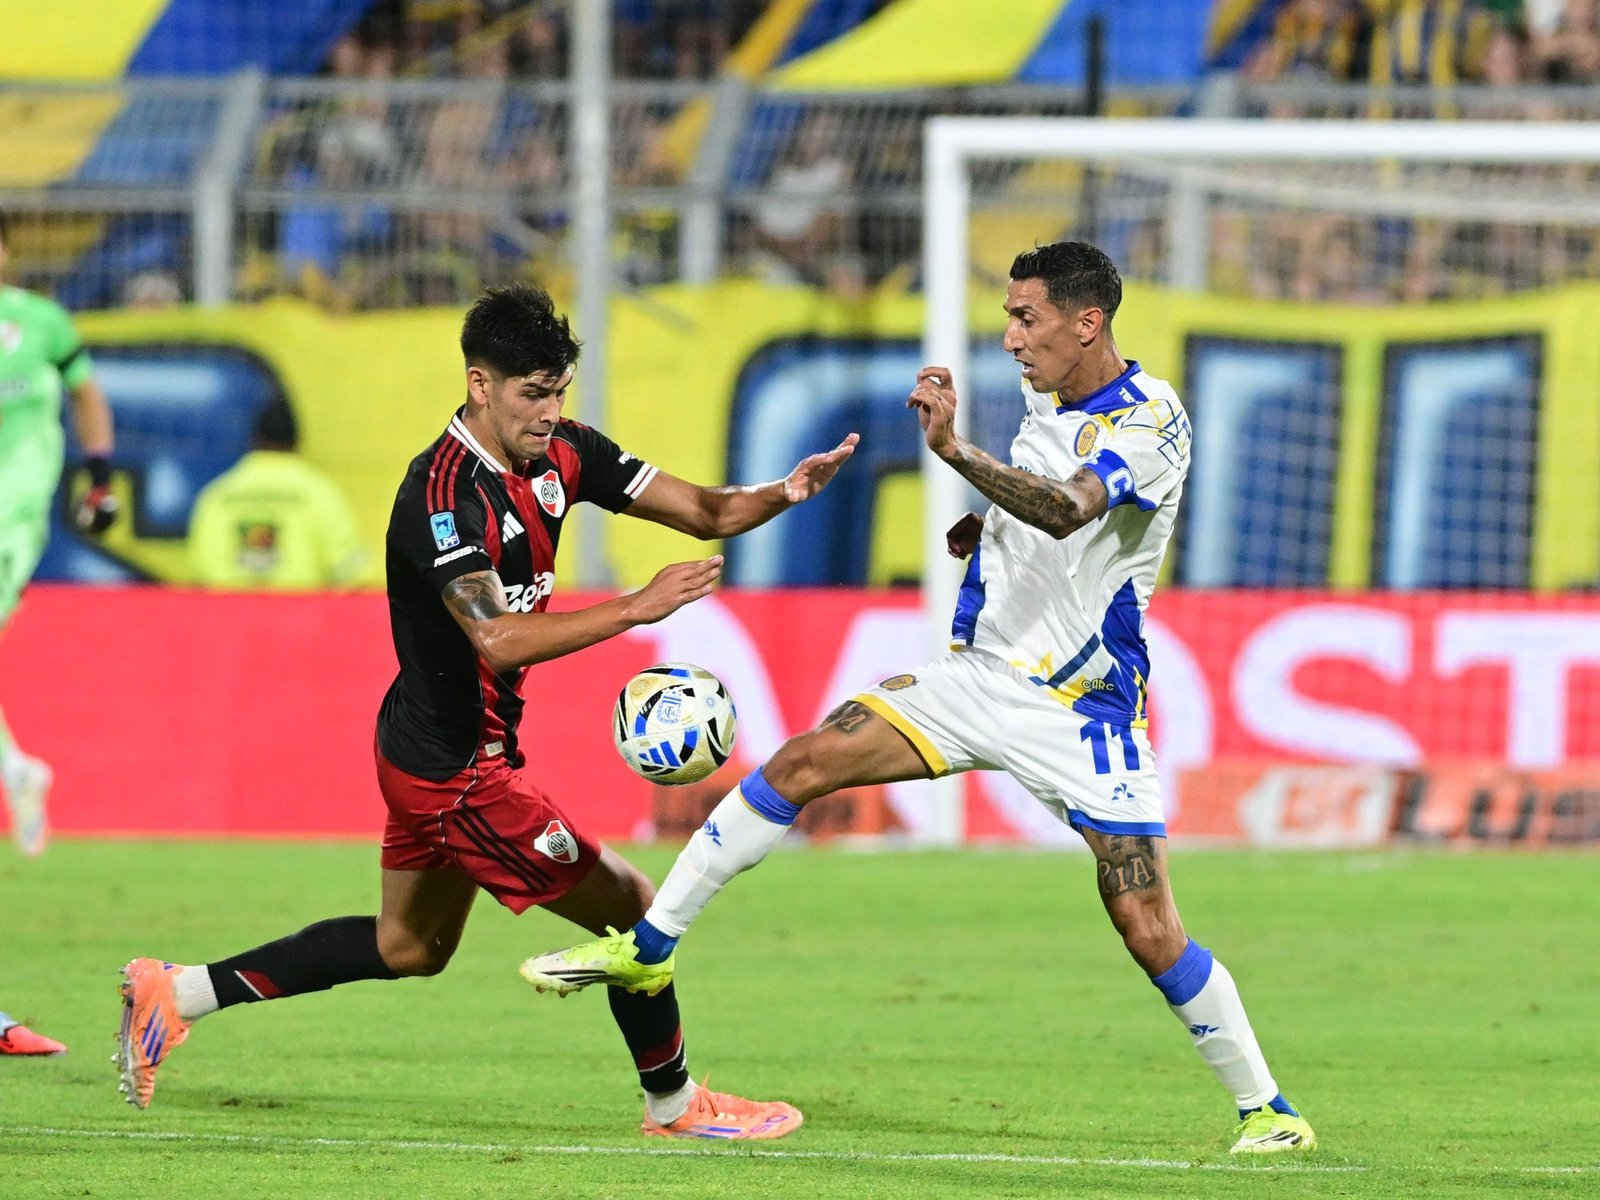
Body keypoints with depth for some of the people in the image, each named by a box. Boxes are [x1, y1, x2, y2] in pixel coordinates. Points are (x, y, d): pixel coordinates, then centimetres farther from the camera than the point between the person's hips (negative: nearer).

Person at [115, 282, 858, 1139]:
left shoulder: (561, 456, -1)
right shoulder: (446, 494, -27)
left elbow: (704, 512, 2)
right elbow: (499, 639, -38)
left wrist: (783, 492, -18)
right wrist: (638, 606, -40)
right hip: (458, 769, -10)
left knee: (410, 947, 24)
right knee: (633, 908, 0)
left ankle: (177, 992, 26)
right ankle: (673, 1105, 18)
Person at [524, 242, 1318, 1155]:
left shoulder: (1150, 420, -18)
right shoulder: (1046, 396, 7)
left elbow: (1067, 509, -38)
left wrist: (957, 453, -51)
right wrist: (987, 528, 8)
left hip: (1082, 705, -7)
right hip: (981, 671, 7)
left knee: (1149, 930, -12)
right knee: (804, 763, -5)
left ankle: (1267, 1109, 3)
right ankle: (650, 946, 5)